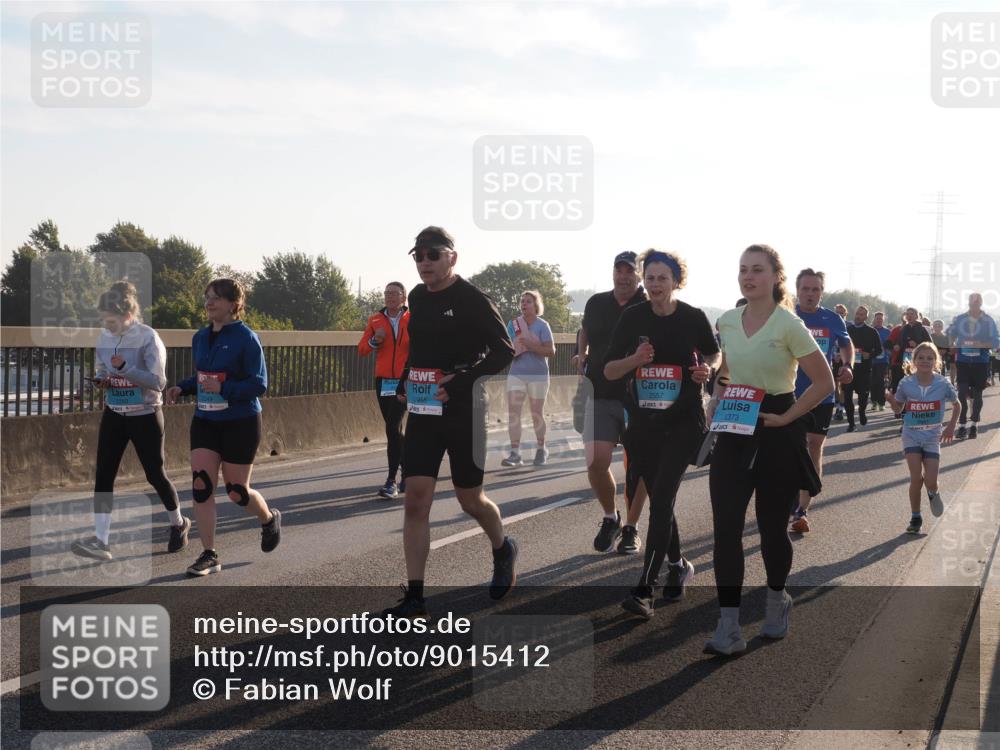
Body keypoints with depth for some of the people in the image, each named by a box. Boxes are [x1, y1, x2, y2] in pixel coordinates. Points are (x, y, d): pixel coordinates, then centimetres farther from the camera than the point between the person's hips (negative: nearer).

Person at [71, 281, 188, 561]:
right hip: (113, 415, 5)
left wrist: (125, 368, -29)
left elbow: (157, 381, -19)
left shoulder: (148, 337, -17)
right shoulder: (104, 337, 1)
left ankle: (179, 524, 31)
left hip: (145, 416, -5)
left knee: (154, 474, 7)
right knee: (103, 475, -5)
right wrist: (100, 380, -9)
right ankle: (101, 541, -5)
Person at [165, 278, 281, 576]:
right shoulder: (200, 337, 7)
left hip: (240, 423, -5)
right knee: (201, 485, -6)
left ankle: (269, 519, 37)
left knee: (237, 491, 4)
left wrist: (223, 389, -28)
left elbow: (259, 384, -15)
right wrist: (181, 388, 0)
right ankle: (209, 555, 2)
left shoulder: (246, 338, -13)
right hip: (205, 421, 6)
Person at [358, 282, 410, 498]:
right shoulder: (376, 320, 7)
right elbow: (362, 349, 7)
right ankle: (407, 474, 25)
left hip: (405, 382, -4)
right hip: (383, 381, 4)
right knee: (394, 429, 11)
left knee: (393, 427, -14)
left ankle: (392, 480, -12)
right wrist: (374, 341, -11)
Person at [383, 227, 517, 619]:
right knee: (415, 501, -3)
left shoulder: (473, 301, -11)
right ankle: (414, 597, -1)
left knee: (471, 499, 8)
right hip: (422, 411, 5)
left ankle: (503, 550, 40)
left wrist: (463, 378, -23)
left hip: (463, 412, -5)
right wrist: (404, 381, 8)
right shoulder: (417, 297, 9)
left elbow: (504, 351, -12)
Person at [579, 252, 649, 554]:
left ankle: (631, 527, 22)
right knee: (596, 461, -12)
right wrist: (582, 360, 17)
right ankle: (610, 518, 11)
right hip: (600, 396, 2)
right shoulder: (596, 303, 8)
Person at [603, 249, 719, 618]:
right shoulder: (633, 318, -1)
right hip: (642, 423, 3)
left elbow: (714, 353, 12)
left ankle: (644, 590, -14)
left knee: (661, 500, -12)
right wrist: (635, 359, -20)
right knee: (658, 500, 12)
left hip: (683, 422, -3)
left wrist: (707, 369, -10)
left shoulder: (693, 318, -5)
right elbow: (609, 371, 0)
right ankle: (677, 565, 35)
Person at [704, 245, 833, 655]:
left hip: (775, 433, -4)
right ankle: (728, 628, -8)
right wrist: (716, 404, 6)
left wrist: (787, 417, -13)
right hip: (733, 432, 4)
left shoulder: (789, 325, -11)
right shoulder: (727, 321, 5)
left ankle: (777, 600, 36)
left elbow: (824, 382, -10)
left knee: (772, 525, 9)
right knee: (725, 526, -7)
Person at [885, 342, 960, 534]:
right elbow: (899, 409, 4)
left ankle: (933, 493, 31)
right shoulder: (906, 383, -10)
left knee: (930, 481, -7)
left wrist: (951, 427, -2)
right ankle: (915, 518, 8)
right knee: (916, 478, -9)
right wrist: (891, 400, -16)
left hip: (932, 437, 0)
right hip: (911, 435, 0)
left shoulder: (943, 384, -11)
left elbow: (956, 405, 7)